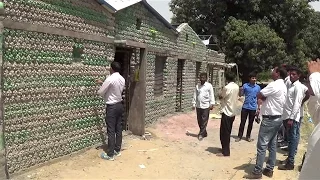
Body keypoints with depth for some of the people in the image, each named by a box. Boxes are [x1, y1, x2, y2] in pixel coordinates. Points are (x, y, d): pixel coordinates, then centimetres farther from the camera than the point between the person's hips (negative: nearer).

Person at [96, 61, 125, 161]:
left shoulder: (110, 79, -20)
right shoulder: (122, 79, 5)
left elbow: (100, 92, -12)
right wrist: (102, 83, 25)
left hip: (112, 107, -8)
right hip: (120, 105, 8)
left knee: (111, 131, -2)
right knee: (118, 129, 14)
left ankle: (110, 155, 5)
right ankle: (117, 150, 25)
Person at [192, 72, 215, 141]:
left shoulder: (209, 86, -2)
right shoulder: (197, 86, 9)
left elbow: (211, 95, -3)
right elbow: (195, 95, 12)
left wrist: (211, 104, -9)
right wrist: (194, 104, 9)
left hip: (206, 106, -4)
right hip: (198, 106, 4)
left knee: (204, 121, -3)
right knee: (199, 121, 8)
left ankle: (201, 134, 4)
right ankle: (204, 133, 22)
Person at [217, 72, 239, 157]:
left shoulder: (227, 87, -19)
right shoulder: (237, 87, 6)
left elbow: (220, 97, -8)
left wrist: (221, 94, 10)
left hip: (226, 112, -8)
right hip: (233, 112, 8)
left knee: (224, 133, -1)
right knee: (228, 132, 18)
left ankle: (225, 152, 3)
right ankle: (226, 148, 28)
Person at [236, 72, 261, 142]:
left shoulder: (258, 87, 2)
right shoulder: (245, 85, -3)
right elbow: (240, 95, 1)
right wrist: (241, 90, -20)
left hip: (253, 108, 1)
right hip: (245, 107, -1)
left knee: (250, 123, 10)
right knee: (242, 122, 3)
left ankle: (248, 136, 23)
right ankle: (239, 136, 12)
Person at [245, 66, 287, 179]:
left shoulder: (274, 85, -18)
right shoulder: (283, 86, 14)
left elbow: (259, 95, -15)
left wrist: (262, 99, 5)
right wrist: (262, 107, 6)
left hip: (269, 119, -10)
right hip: (277, 118, 10)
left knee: (262, 145, -5)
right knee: (272, 145, 13)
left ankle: (257, 172, 0)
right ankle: (269, 169, 20)